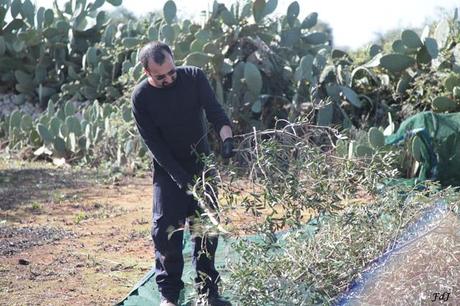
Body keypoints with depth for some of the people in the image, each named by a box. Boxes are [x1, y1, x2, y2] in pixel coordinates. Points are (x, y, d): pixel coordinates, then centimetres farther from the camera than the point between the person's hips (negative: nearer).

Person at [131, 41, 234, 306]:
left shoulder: (194, 77, -11)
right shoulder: (141, 96, -14)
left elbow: (215, 112, -17)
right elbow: (153, 142, -14)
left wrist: (227, 139, -37)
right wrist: (179, 176, -22)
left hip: (202, 163, 2)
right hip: (168, 169, -2)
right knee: (166, 229, -8)